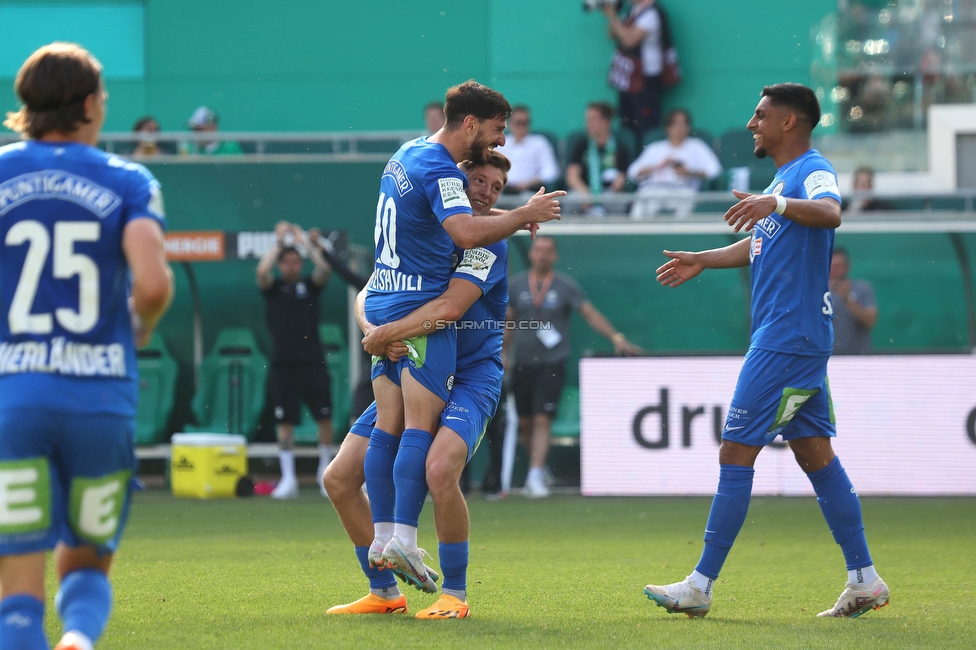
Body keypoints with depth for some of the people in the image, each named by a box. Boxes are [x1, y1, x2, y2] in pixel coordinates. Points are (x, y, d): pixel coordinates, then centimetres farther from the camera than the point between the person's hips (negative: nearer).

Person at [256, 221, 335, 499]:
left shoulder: (310, 285, 9)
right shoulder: (273, 287, 6)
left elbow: (324, 270, -10)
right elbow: (262, 271, -14)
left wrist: (307, 244, -9)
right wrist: (280, 241, -9)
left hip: (312, 363, 1)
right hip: (283, 364, -1)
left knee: (325, 418, -1)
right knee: (285, 422, 0)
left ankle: (326, 473, 13)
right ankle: (288, 479, 4)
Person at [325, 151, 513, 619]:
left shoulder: (488, 243, -9)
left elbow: (450, 307, -24)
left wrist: (386, 333, -20)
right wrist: (373, 331, -19)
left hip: (469, 375, -6)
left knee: (440, 470, -33)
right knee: (339, 478, 0)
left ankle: (455, 595, -15)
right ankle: (384, 592, 15)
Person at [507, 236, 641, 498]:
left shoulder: (565, 285, 0)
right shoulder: (517, 284, 7)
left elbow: (590, 313, -3)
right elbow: (508, 321, 15)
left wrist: (616, 337, -13)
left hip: (551, 365, -3)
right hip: (521, 365, 3)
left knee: (542, 420, -12)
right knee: (525, 423, 7)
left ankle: (535, 477, -12)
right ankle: (538, 465, 26)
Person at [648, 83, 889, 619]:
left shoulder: (813, 170, -12)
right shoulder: (784, 177, 20)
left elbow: (830, 213, -36)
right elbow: (762, 244, 35)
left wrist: (776, 203, -51)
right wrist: (703, 261, 30)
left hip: (787, 342, -10)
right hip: (797, 340, 10)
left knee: (735, 454, -8)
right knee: (816, 456, 10)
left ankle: (701, 585, -5)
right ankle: (864, 579, 10)